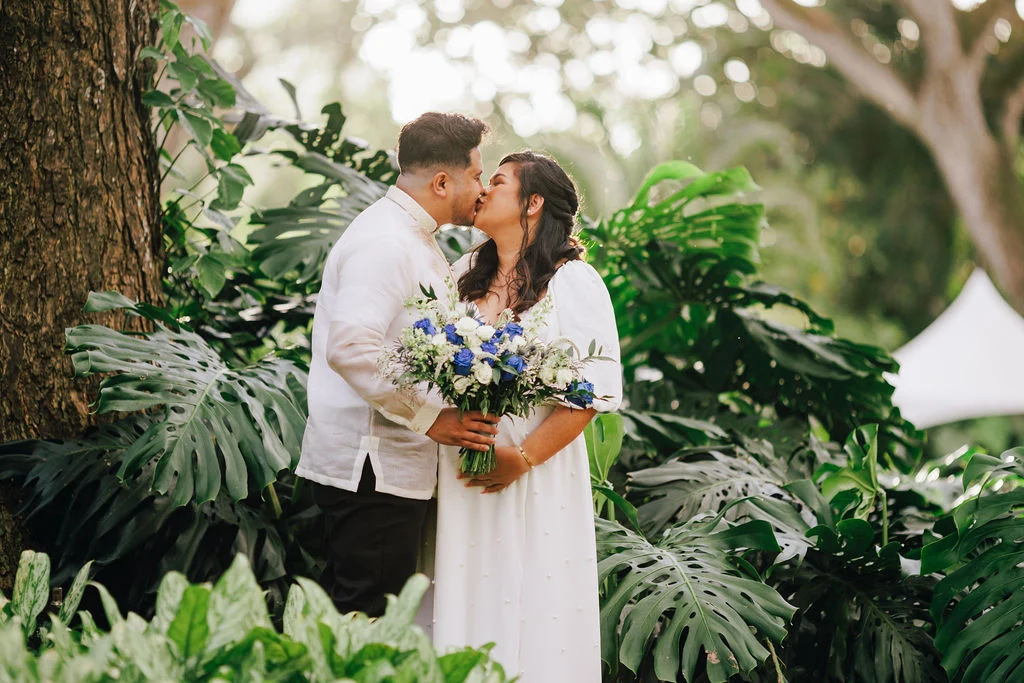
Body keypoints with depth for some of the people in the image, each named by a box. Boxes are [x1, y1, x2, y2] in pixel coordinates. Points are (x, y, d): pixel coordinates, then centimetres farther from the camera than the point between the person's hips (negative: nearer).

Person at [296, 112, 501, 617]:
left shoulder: (418, 243, 19)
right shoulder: (385, 242, -16)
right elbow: (351, 349, -27)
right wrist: (430, 419, -22)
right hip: (372, 468, -11)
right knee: (369, 619, -5)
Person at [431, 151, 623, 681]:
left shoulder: (574, 283, -5)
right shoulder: (464, 275, 13)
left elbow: (595, 390, -11)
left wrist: (523, 457, -17)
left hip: (539, 474, -5)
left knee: (534, 611, 0)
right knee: (468, 603, 5)